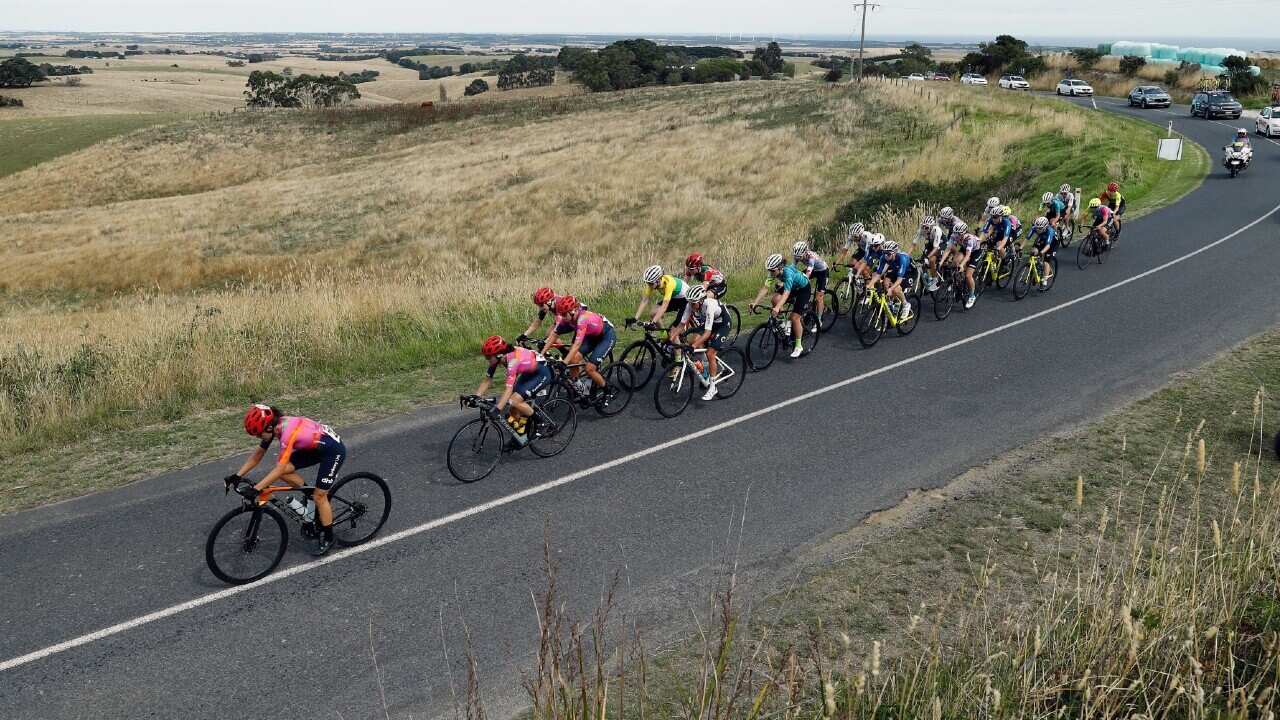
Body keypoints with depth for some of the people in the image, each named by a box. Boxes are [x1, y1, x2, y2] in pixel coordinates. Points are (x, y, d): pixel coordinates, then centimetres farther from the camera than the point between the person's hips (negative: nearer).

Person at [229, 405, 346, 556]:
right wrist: (237, 476, -6)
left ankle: (328, 538, 13)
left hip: (334, 450, -8)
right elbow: (257, 455, 2)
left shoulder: (288, 431, -33)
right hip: (315, 447, 8)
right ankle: (314, 497, 12)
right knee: (285, 471, -6)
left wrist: (255, 489, -37)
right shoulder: (273, 427, -9)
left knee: (319, 496, -5)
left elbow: (279, 469, -35)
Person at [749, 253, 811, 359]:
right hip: (792, 287, 6)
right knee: (775, 299, -21)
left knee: (795, 317, -13)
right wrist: (755, 302, -37)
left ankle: (799, 346, 2)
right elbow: (765, 288, -25)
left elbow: (786, 293, -49)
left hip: (803, 289, -6)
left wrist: (777, 308, -63)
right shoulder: (774, 273, -21)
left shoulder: (788, 272, -39)